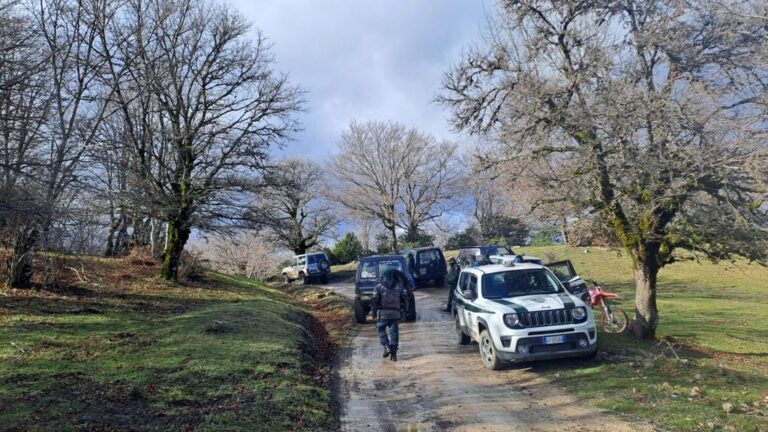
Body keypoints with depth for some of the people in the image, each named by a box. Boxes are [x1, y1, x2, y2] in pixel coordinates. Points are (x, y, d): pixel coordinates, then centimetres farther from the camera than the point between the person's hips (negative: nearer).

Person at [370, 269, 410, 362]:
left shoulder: (379, 286, 2)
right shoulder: (399, 286, 9)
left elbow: (375, 301, -3)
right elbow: (405, 299, 6)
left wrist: (374, 312, 4)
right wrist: (406, 310, 16)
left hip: (383, 313, -2)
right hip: (395, 313, 2)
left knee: (380, 329, 17)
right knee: (394, 332, 8)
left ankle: (386, 347, 1)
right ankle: (393, 354, 7)